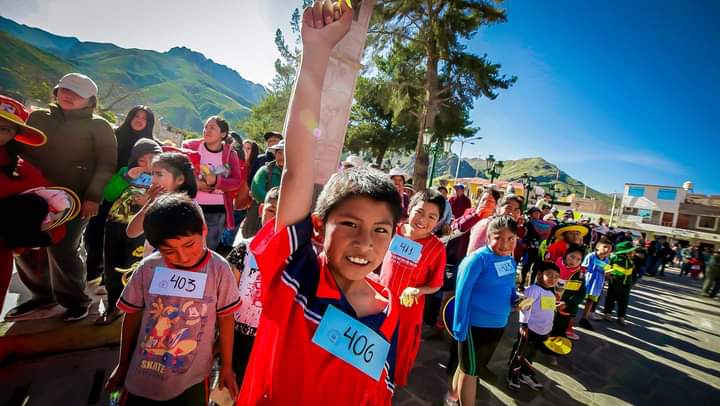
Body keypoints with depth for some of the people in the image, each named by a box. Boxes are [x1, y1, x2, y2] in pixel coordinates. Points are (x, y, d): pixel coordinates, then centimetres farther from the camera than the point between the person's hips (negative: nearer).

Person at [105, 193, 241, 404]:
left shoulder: (219, 270, -18)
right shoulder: (148, 268, -14)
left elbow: (225, 319, -8)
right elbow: (133, 315, 1)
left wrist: (226, 366, 1)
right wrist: (123, 364, 12)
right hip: (142, 377, 2)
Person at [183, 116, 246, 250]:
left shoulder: (230, 153, 0)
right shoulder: (190, 146, 1)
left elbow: (237, 181, -7)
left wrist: (216, 181, -22)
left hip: (218, 210, 0)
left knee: (210, 249, 10)